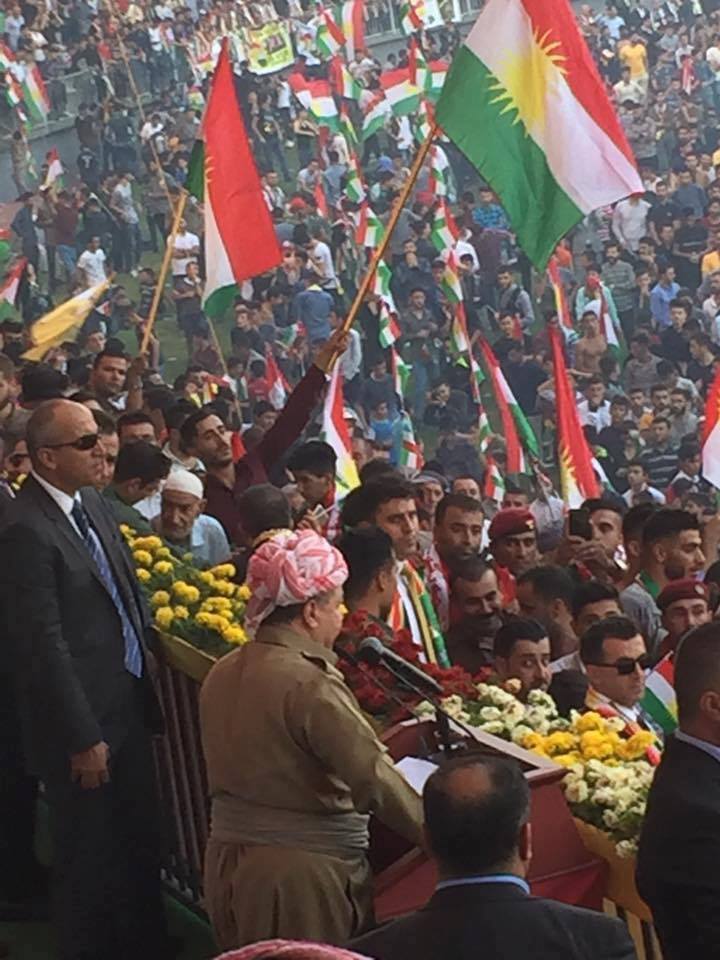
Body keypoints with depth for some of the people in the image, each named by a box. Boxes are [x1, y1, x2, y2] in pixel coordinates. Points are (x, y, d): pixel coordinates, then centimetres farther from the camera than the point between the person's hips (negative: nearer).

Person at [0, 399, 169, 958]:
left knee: (141, 847, 20)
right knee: (90, 861, 8)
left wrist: (145, 653, 10)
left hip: (128, 706, 8)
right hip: (83, 722, -8)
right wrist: (82, 739, -18)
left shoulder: (92, 503, 6)